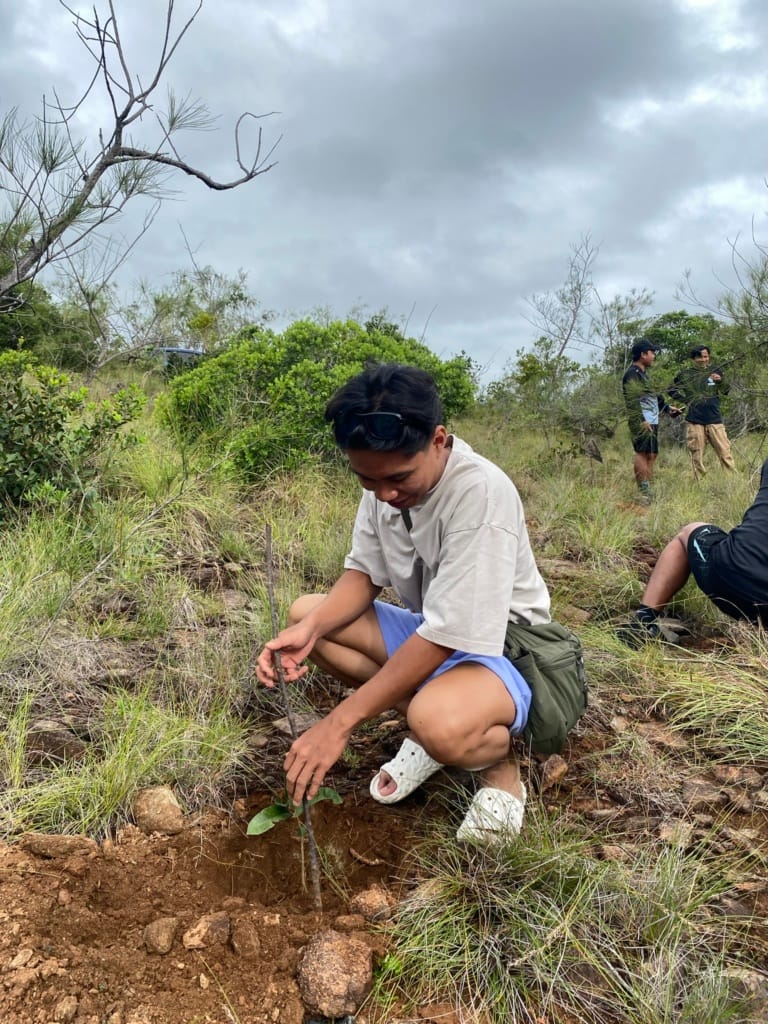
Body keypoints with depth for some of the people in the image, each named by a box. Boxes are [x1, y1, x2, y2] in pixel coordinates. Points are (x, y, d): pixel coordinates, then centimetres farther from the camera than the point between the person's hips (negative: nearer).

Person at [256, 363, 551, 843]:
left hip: (502, 648, -7)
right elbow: (363, 574, 2)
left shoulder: (481, 492, -30)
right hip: (426, 634, 8)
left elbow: (445, 637, -30)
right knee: (304, 614, -3)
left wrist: (339, 723, -27)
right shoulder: (386, 479, -8)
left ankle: (500, 759, -1)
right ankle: (430, 729, 1)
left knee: (440, 723, -39)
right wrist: (310, 628, -20)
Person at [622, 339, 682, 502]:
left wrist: (667, 408, 34)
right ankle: (643, 492, -14)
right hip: (642, 423, -11)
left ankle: (647, 491, 16)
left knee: (651, 455, 11)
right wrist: (641, 421, -27)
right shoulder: (632, 374, -10)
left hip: (651, 422, 11)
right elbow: (632, 401, -20)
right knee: (643, 453, -13)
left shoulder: (643, 374, 22)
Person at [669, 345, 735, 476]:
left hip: (714, 418, 1)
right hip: (694, 421, -1)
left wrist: (720, 381, -14)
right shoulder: (686, 374, 4)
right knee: (697, 454, 4)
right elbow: (672, 390, 14)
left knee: (725, 451, -4)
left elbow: (725, 392, 6)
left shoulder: (715, 371, 8)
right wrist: (686, 399, 1)